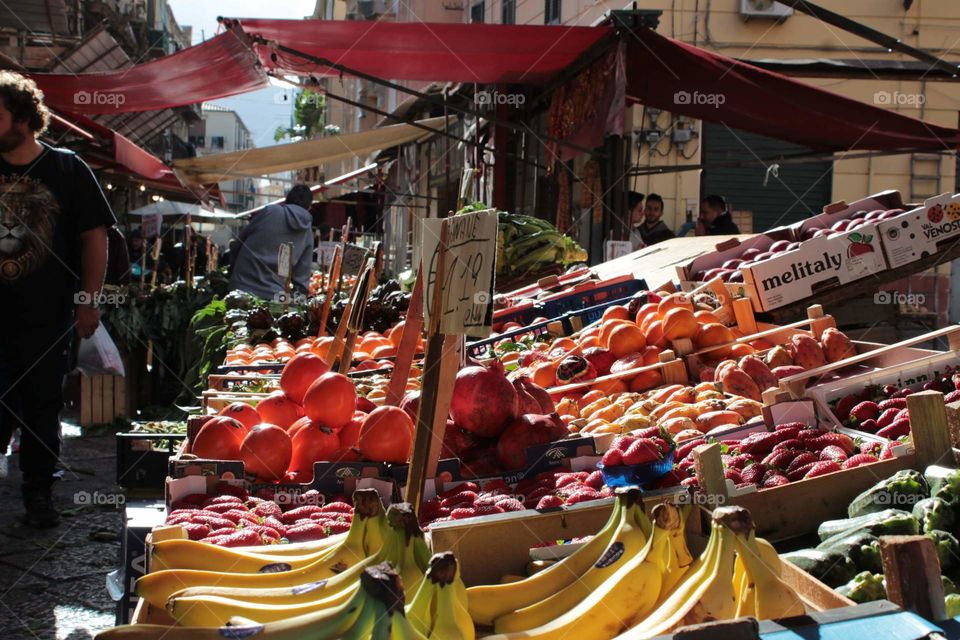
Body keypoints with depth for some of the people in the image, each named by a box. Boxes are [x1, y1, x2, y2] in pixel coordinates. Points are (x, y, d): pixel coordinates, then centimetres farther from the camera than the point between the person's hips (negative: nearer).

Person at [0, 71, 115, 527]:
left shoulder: (66, 169, 0)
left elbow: (94, 237, 2)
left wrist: (88, 301, -5)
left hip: (46, 318, -2)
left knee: (41, 408, 7)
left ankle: (38, 493, 19)